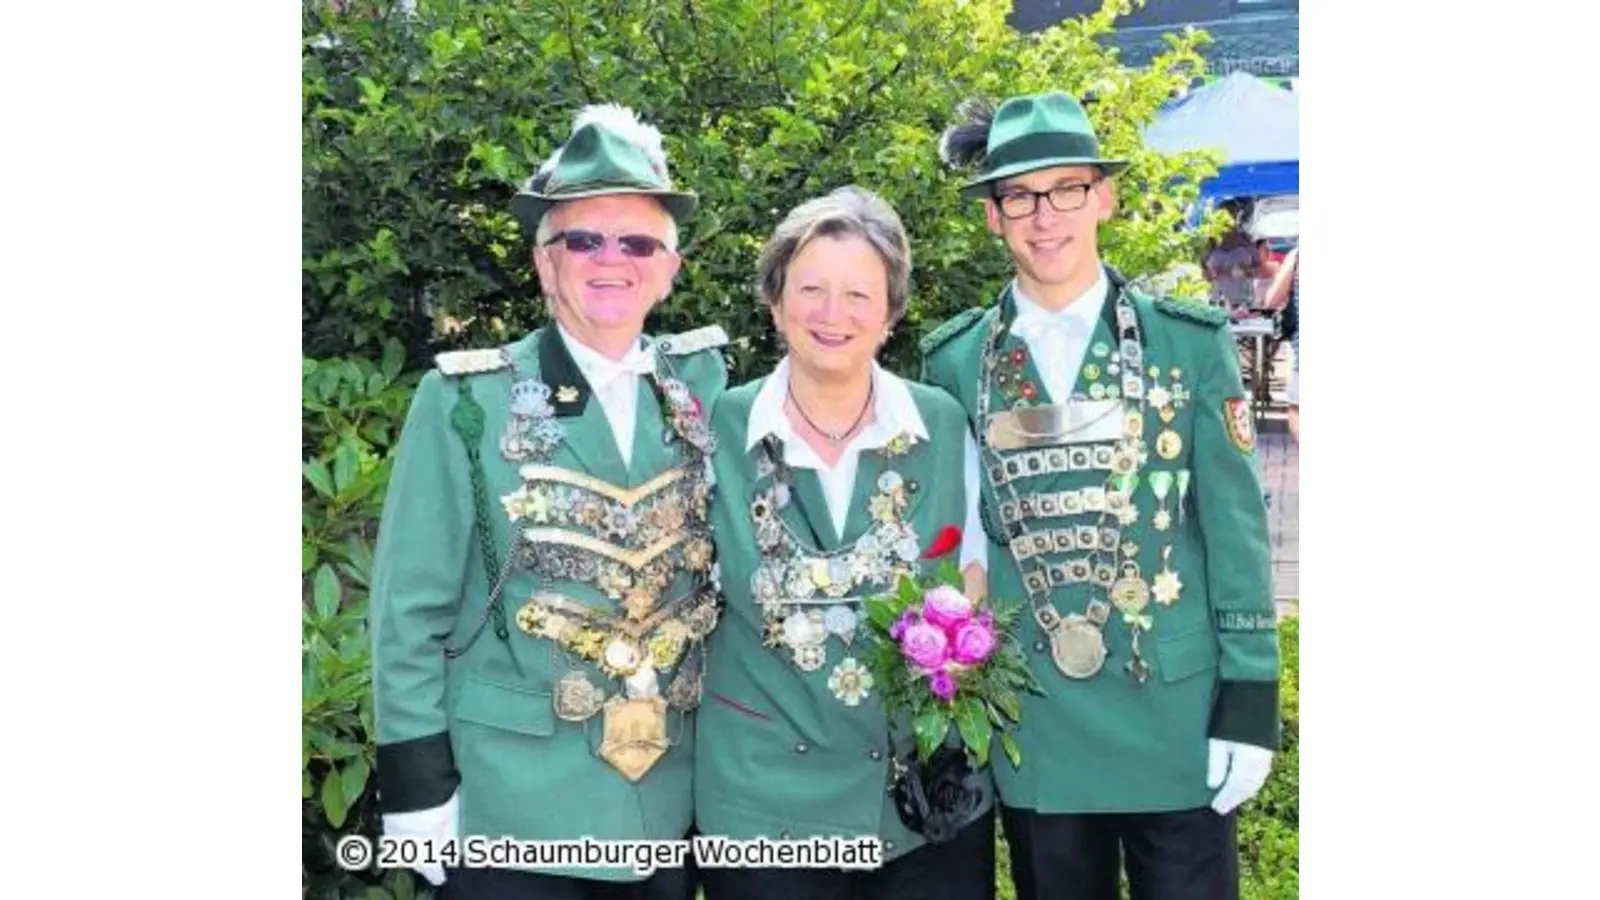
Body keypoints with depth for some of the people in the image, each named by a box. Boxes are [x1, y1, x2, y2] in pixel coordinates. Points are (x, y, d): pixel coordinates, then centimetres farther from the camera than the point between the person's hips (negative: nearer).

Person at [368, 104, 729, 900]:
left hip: (671, 807, 3)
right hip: (513, 816, -3)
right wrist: (419, 791, -8)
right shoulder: (466, 400, -9)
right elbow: (409, 612, -7)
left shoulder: (702, 385, 0)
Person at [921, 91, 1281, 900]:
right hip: (1033, 725, 2)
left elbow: (1237, 528, -3)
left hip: (1177, 714, -1)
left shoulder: (1189, 341, -3)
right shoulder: (954, 359, 0)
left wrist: (1249, 703, -6)